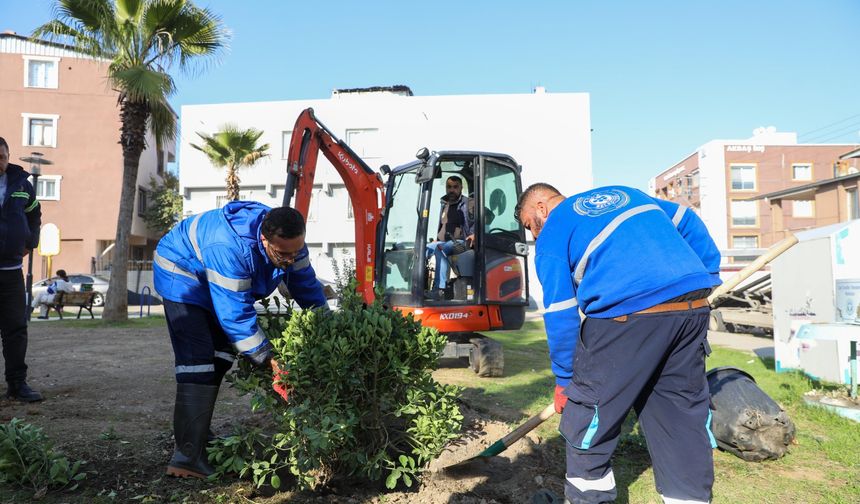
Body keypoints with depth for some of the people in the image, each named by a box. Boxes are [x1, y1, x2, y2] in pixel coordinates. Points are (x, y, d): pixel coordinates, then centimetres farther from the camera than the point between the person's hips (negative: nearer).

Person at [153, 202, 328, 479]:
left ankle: (199, 434, 29)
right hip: (182, 276, -8)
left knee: (220, 357, 13)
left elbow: (307, 286, -9)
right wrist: (269, 359, -37)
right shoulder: (229, 248, -44)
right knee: (198, 360, -22)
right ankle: (188, 455, -22)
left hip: (221, 284, 8)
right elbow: (235, 314, -40)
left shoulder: (288, 241, -21)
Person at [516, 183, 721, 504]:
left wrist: (563, 380, 11)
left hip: (627, 313, -6)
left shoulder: (552, 232, 10)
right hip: (693, 307, 7)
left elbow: (560, 314, 4)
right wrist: (709, 278, 26)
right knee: (684, 412, 16)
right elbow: (688, 221, 26)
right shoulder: (621, 193, 29)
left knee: (588, 410, 11)